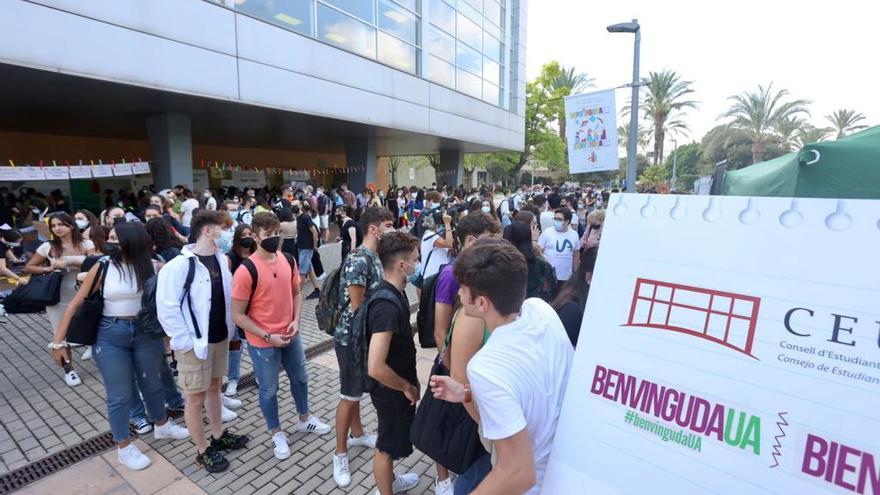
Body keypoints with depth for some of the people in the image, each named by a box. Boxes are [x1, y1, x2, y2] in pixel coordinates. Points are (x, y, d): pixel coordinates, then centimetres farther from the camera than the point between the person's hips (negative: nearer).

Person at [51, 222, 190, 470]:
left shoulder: (152, 267, -9)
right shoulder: (103, 267, -10)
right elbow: (76, 304, -6)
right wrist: (58, 341, -7)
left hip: (146, 332, 1)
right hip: (110, 336, -1)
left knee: (152, 384, 20)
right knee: (119, 394, 9)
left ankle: (162, 425, 43)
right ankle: (124, 447, 29)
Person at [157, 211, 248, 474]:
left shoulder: (222, 259, 0)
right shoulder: (179, 265, -20)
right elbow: (166, 309, -19)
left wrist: (229, 329, 8)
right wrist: (185, 341, -17)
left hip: (220, 337, 6)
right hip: (195, 343, -6)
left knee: (214, 387, 22)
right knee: (195, 398, 9)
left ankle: (219, 436, 39)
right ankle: (203, 451, 26)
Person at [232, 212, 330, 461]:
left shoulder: (288, 261, -4)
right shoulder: (246, 271, -21)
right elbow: (238, 315, -16)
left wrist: (296, 320, -7)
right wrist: (268, 337, -18)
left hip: (291, 336, 6)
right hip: (263, 342, -5)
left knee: (300, 378, 22)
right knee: (269, 389, 14)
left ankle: (304, 419, 47)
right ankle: (276, 433, 37)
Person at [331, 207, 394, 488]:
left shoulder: (376, 257, 4)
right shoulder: (358, 260, -24)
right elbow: (357, 308, -22)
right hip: (352, 338, -8)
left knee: (357, 391, 24)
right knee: (349, 396, 5)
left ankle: (357, 434, 43)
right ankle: (340, 454, 23)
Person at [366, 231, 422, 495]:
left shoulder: (394, 292, -3)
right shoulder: (387, 305, -33)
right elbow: (375, 368, -36)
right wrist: (407, 387, -19)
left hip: (398, 385, 9)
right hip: (392, 390, -9)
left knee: (391, 440, 29)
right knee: (387, 444, 14)